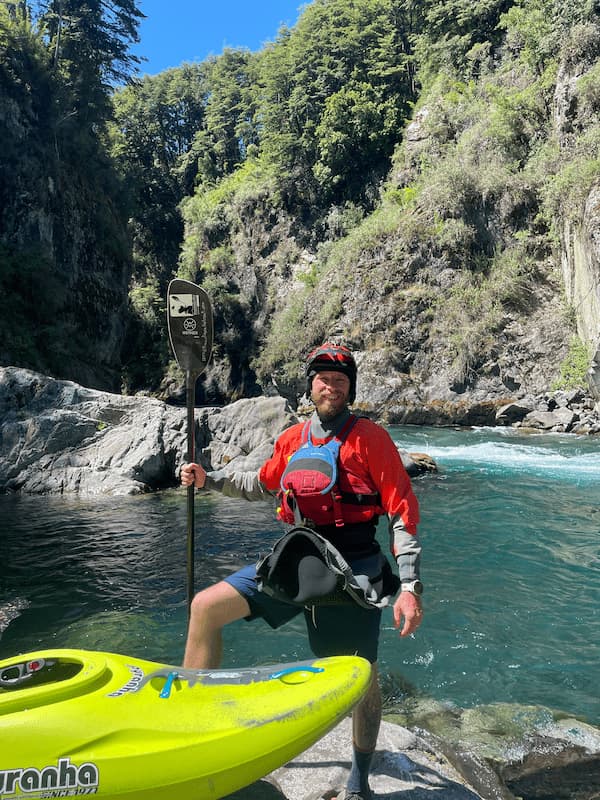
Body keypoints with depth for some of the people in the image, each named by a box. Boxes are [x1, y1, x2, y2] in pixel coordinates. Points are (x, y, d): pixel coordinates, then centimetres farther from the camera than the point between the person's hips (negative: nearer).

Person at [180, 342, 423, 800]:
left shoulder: (371, 437, -7)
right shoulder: (292, 439, 7)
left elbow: (403, 512, -10)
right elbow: (263, 485, 25)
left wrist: (410, 587, -16)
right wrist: (208, 480, 13)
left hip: (352, 572, -4)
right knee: (205, 607, -3)